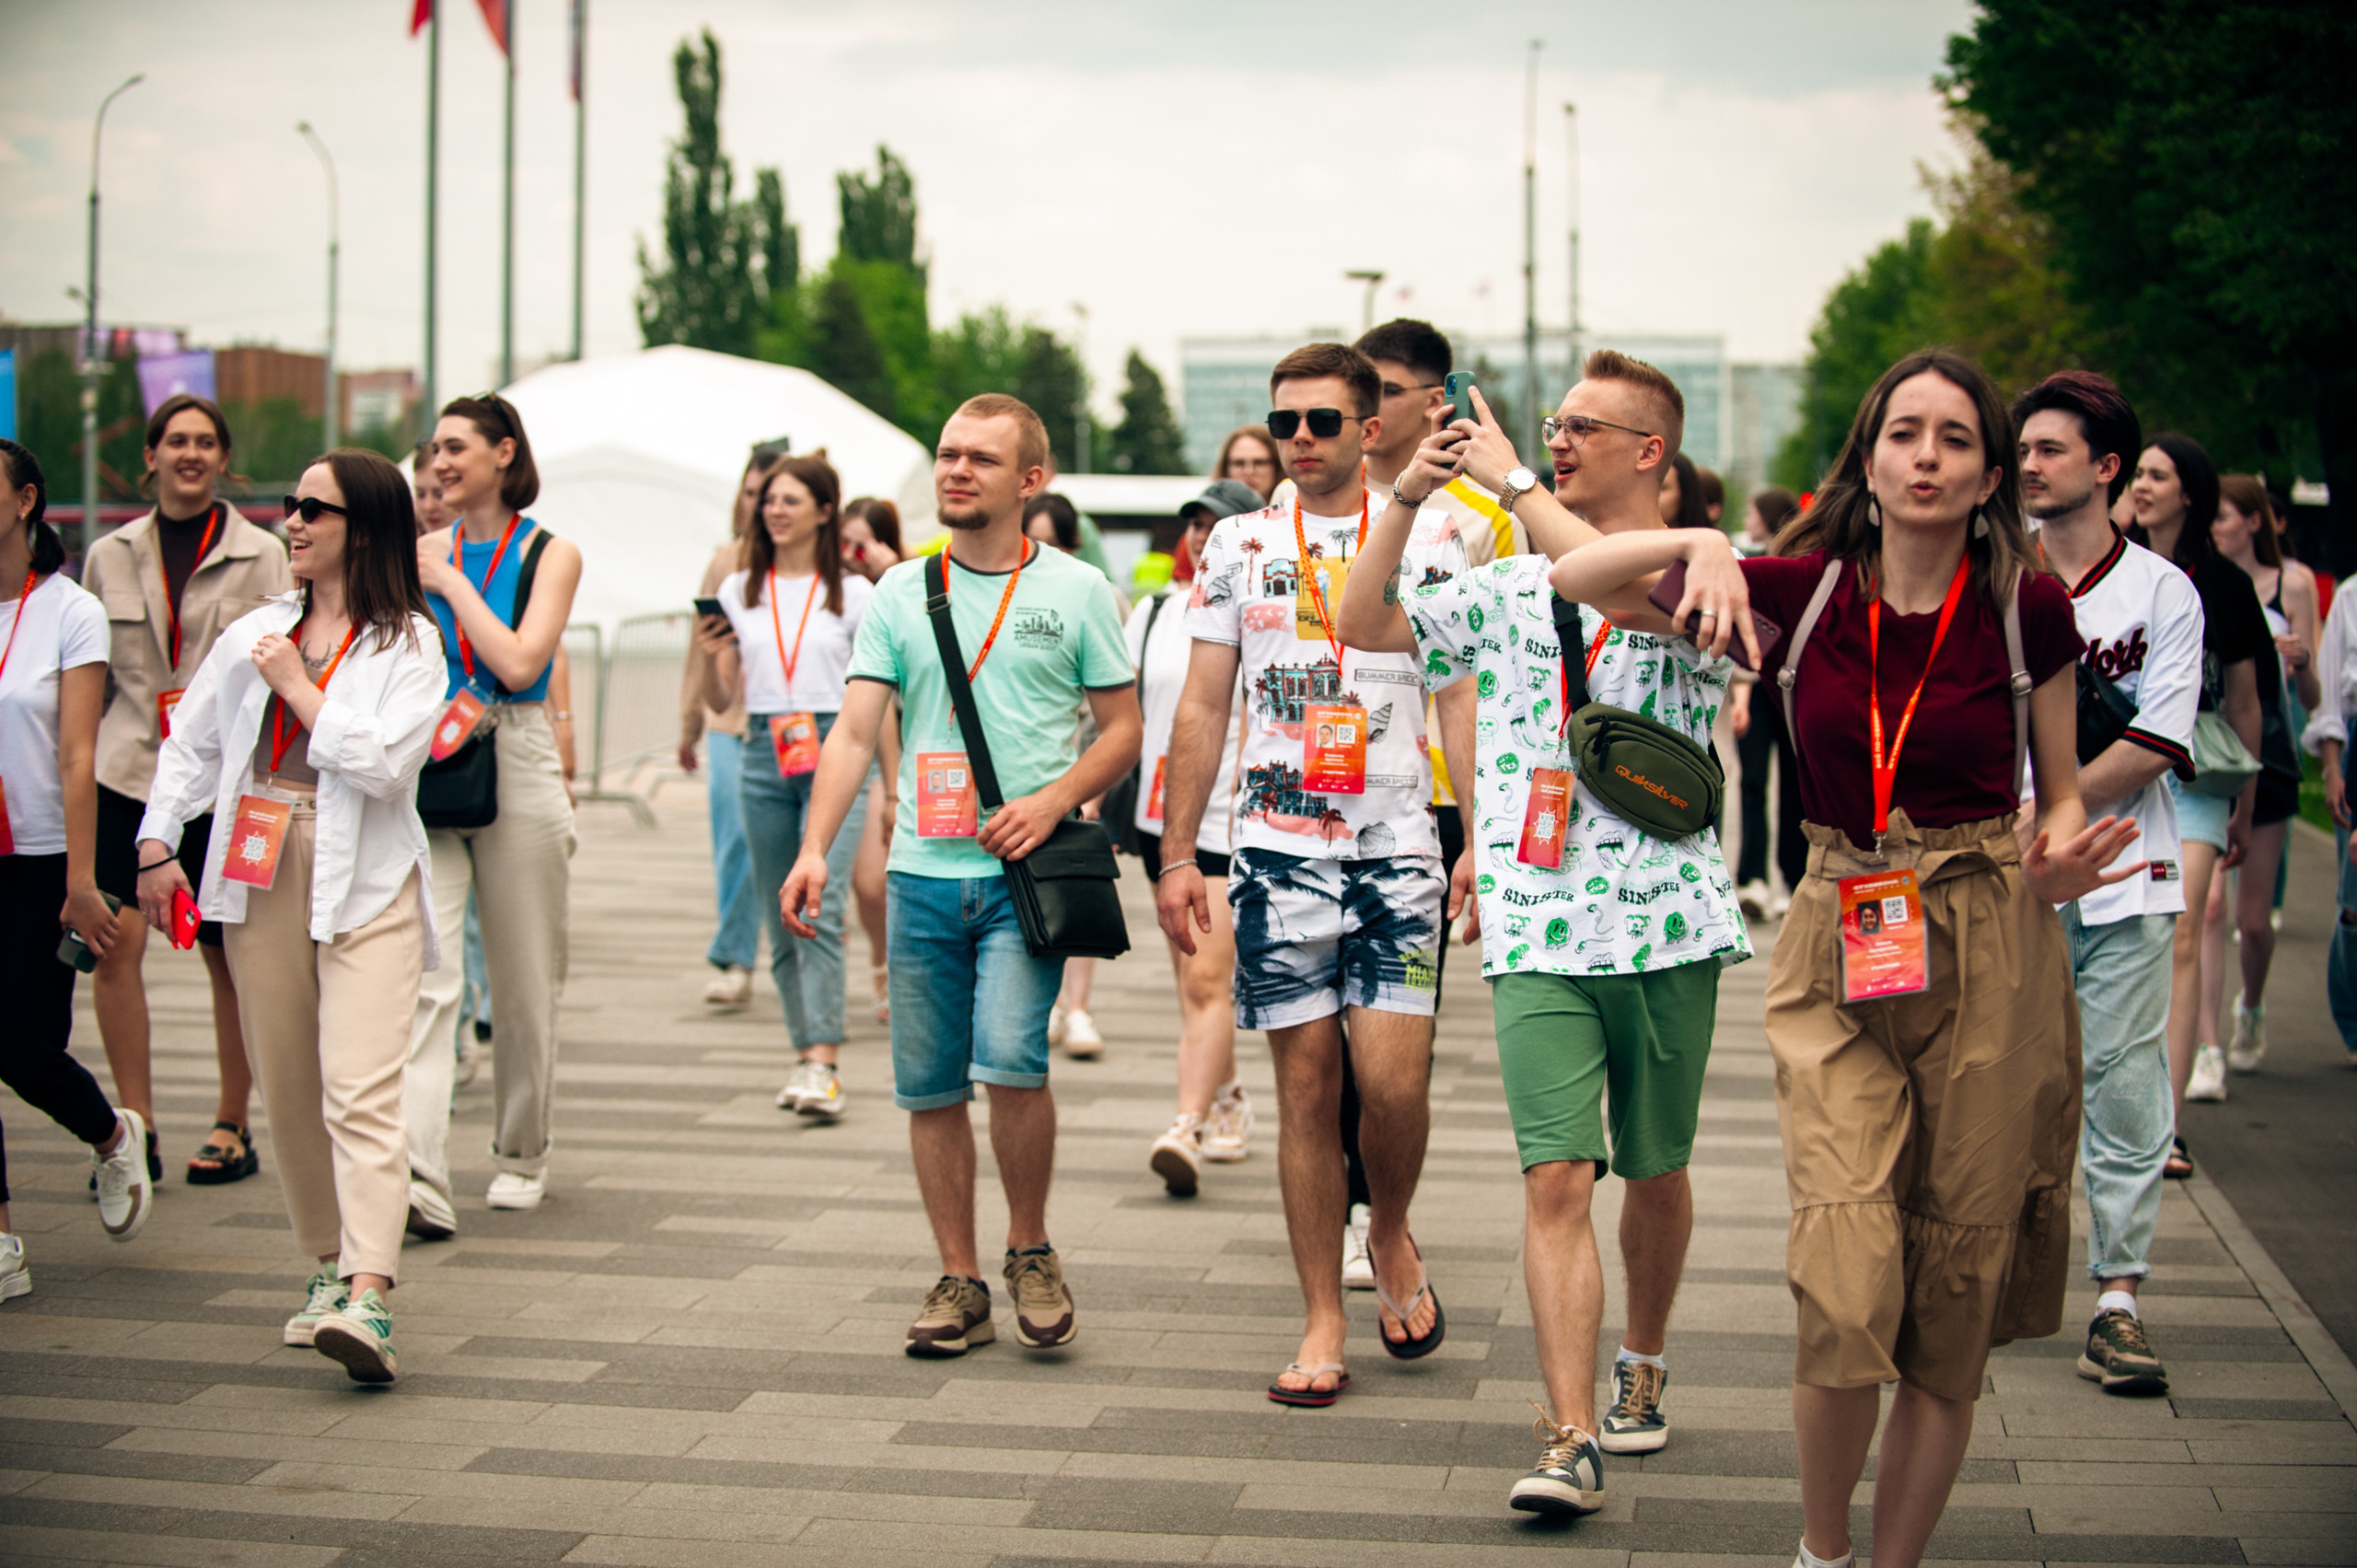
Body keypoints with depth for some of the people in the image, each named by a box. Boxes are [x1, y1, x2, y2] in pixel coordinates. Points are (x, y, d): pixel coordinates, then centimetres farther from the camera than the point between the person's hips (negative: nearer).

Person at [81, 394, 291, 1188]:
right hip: (128, 769, 2)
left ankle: (232, 1125, 18)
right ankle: (137, 1127, -2)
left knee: (227, 953, 4)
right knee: (115, 939, -10)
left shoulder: (262, 555, 2)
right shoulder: (109, 556, 10)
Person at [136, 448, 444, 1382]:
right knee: (288, 1092, 9)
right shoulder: (254, 633, 14)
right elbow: (191, 743, 20)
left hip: (364, 887, -5)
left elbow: (384, 762, -14)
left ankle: (367, 1299, -26)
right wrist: (157, 846, 13)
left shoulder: (409, 644, -1)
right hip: (261, 881, 5)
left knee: (360, 1093, -16)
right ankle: (328, 1263, 23)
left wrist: (298, 688, -7)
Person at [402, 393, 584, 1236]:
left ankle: (521, 1156, 27)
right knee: (422, 971, -14)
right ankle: (418, 1179, -22)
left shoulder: (549, 555, 2)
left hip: (517, 772, -2)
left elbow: (518, 663, -13)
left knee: (524, 980, 8)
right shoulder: (424, 552, 11)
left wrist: (451, 583, -7)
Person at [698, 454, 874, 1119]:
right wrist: (710, 656, -7)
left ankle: (824, 1065, -21)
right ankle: (807, 1052, 17)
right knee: (780, 919, 7)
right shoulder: (739, 591, 11)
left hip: (835, 752, -4)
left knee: (819, 909, -16)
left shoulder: (853, 593, 3)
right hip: (764, 757, 4)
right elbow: (720, 696, 14)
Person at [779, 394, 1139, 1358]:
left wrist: (1052, 801, -12)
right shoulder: (899, 593, 9)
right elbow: (854, 732, 3)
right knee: (930, 1088, 6)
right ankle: (959, 1283, 18)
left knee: (1011, 1060, -18)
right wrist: (815, 850, -10)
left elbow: (1123, 731, 5)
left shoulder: (1076, 591, 4)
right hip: (923, 872, 3)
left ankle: (1030, 1248, 5)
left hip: (1025, 874, -3)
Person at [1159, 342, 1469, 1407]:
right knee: (1306, 1085, 2)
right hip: (1278, 847, 1)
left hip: (1399, 846, -1)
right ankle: (1322, 1323, 11)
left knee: (1393, 1077, -11)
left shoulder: (1428, 542, 5)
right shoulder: (1238, 547, 9)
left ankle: (1390, 1234, 21)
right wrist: (1177, 857, 5)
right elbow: (1201, 709, 11)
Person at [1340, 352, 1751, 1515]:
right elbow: (1364, 625, 9)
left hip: (1668, 928, -1)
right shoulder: (1508, 588, 12)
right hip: (1537, 932, 2)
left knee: (1657, 1170, 13)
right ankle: (1571, 1441, -11)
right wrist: (1407, 499, -3)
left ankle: (1641, 1369, 36)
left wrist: (1517, 485, -17)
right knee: (1556, 1179, -9)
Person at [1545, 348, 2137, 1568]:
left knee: (1954, 1303, 5)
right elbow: (1576, 579, -3)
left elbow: (2062, 794, 9)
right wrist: (1700, 544, -19)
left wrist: (2058, 867, -12)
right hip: (1838, 960, 0)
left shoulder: (2028, 610, -3)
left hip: (1992, 962, 0)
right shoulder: (1808, 589, -2)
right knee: (1848, 1285, -14)